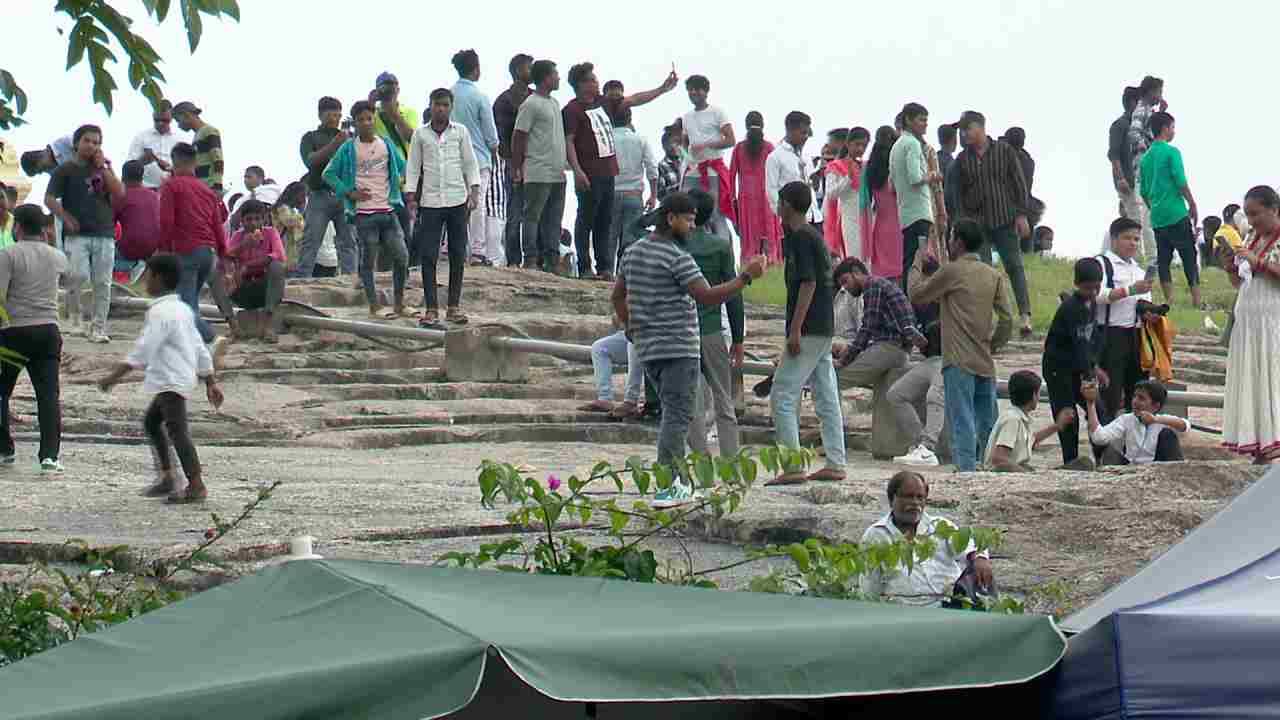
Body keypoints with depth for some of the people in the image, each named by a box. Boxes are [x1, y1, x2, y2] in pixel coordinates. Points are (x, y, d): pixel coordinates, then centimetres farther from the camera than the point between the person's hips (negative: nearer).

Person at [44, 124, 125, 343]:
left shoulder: (104, 167, 15)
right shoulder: (66, 169, 5)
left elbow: (120, 193, 2)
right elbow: (49, 199, 0)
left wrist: (103, 167, -2)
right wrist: (66, 218, -14)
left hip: (104, 234, 3)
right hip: (77, 235, -3)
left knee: (102, 283, 1)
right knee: (78, 275, -20)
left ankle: (98, 328, 8)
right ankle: (74, 314, 5)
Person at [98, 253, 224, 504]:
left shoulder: (160, 312, -15)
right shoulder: (181, 309, 15)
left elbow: (143, 350, -23)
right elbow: (200, 348, 18)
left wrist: (115, 376, -23)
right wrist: (211, 382, 23)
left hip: (171, 381, -11)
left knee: (176, 429, -13)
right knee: (151, 422, 22)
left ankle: (196, 486, -17)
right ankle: (167, 477, 25)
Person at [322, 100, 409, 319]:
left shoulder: (386, 144, 8)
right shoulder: (348, 149, -1)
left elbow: (402, 168, 21)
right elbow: (328, 174, 1)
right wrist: (349, 193, -7)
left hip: (387, 210, 3)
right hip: (363, 214, -3)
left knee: (401, 256, -1)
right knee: (368, 260, 0)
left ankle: (399, 305, 12)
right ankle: (374, 307, 7)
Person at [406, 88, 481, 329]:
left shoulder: (460, 132, 5)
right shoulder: (420, 134, 4)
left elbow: (470, 164, 8)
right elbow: (413, 167, 7)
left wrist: (474, 192, -1)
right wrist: (411, 197, 1)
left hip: (457, 200, 1)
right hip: (430, 201, -1)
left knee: (458, 255, 4)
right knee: (428, 255, -5)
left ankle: (454, 306, 11)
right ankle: (430, 309, -3)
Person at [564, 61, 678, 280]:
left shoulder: (604, 103, 16)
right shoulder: (572, 110, -7)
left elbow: (634, 100, 19)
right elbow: (568, 141, -12)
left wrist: (663, 89, 16)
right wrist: (577, 171, -20)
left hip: (608, 173, 8)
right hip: (589, 176, -8)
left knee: (604, 222, 9)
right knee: (586, 221, -3)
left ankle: (604, 267, 11)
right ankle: (584, 268, 0)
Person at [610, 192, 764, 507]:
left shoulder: (633, 252, 13)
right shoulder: (677, 257, -14)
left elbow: (617, 296, 20)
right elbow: (707, 296, -20)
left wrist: (632, 330, 27)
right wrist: (746, 277, -17)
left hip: (647, 348, 9)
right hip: (678, 348, -9)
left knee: (674, 412, 17)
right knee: (677, 415, -9)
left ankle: (680, 480, 18)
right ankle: (666, 487, -16)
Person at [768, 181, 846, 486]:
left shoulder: (800, 238, -12)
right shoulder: (814, 236, 17)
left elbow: (808, 283, -18)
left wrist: (795, 330, -21)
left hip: (808, 331, -10)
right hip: (824, 328, 10)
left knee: (783, 395, -9)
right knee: (827, 398, 9)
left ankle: (792, 466, -13)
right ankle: (835, 464, 10)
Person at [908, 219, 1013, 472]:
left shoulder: (952, 271, -6)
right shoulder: (993, 276, 10)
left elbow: (916, 294, 4)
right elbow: (1006, 320, 7)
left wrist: (917, 265, 18)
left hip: (959, 361, -6)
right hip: (985, 363, 6)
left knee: (962, 422, -10)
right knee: (986, 423, 11)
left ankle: (966, 468, -18)